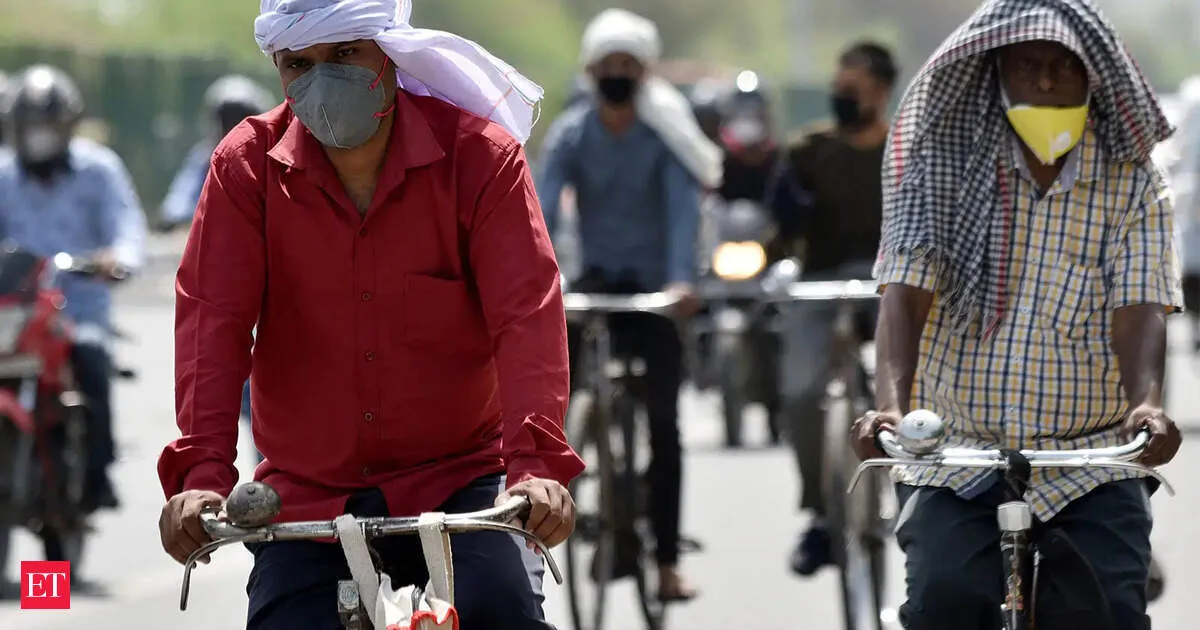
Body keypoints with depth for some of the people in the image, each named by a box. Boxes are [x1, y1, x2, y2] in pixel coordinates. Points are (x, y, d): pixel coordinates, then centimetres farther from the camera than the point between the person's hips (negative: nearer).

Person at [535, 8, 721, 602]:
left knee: (663, 423, -3)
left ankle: (668, 562, 3)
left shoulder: (665, 133, -8)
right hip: (596, 282, 2)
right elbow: (542, 209, -14)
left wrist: (680, 280, -36)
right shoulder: (570, 134, -4)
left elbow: (682, 207, -20)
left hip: (655, 290, -2)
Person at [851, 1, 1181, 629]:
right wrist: (890, 403, -26)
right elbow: (906, 291, -7)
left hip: (1090, 463, 1)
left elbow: (1138, 309, -6)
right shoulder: (942, 163, 2)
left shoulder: (1131, 183, 5)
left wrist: (1147, 405, -28)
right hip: (957, 457, -1)